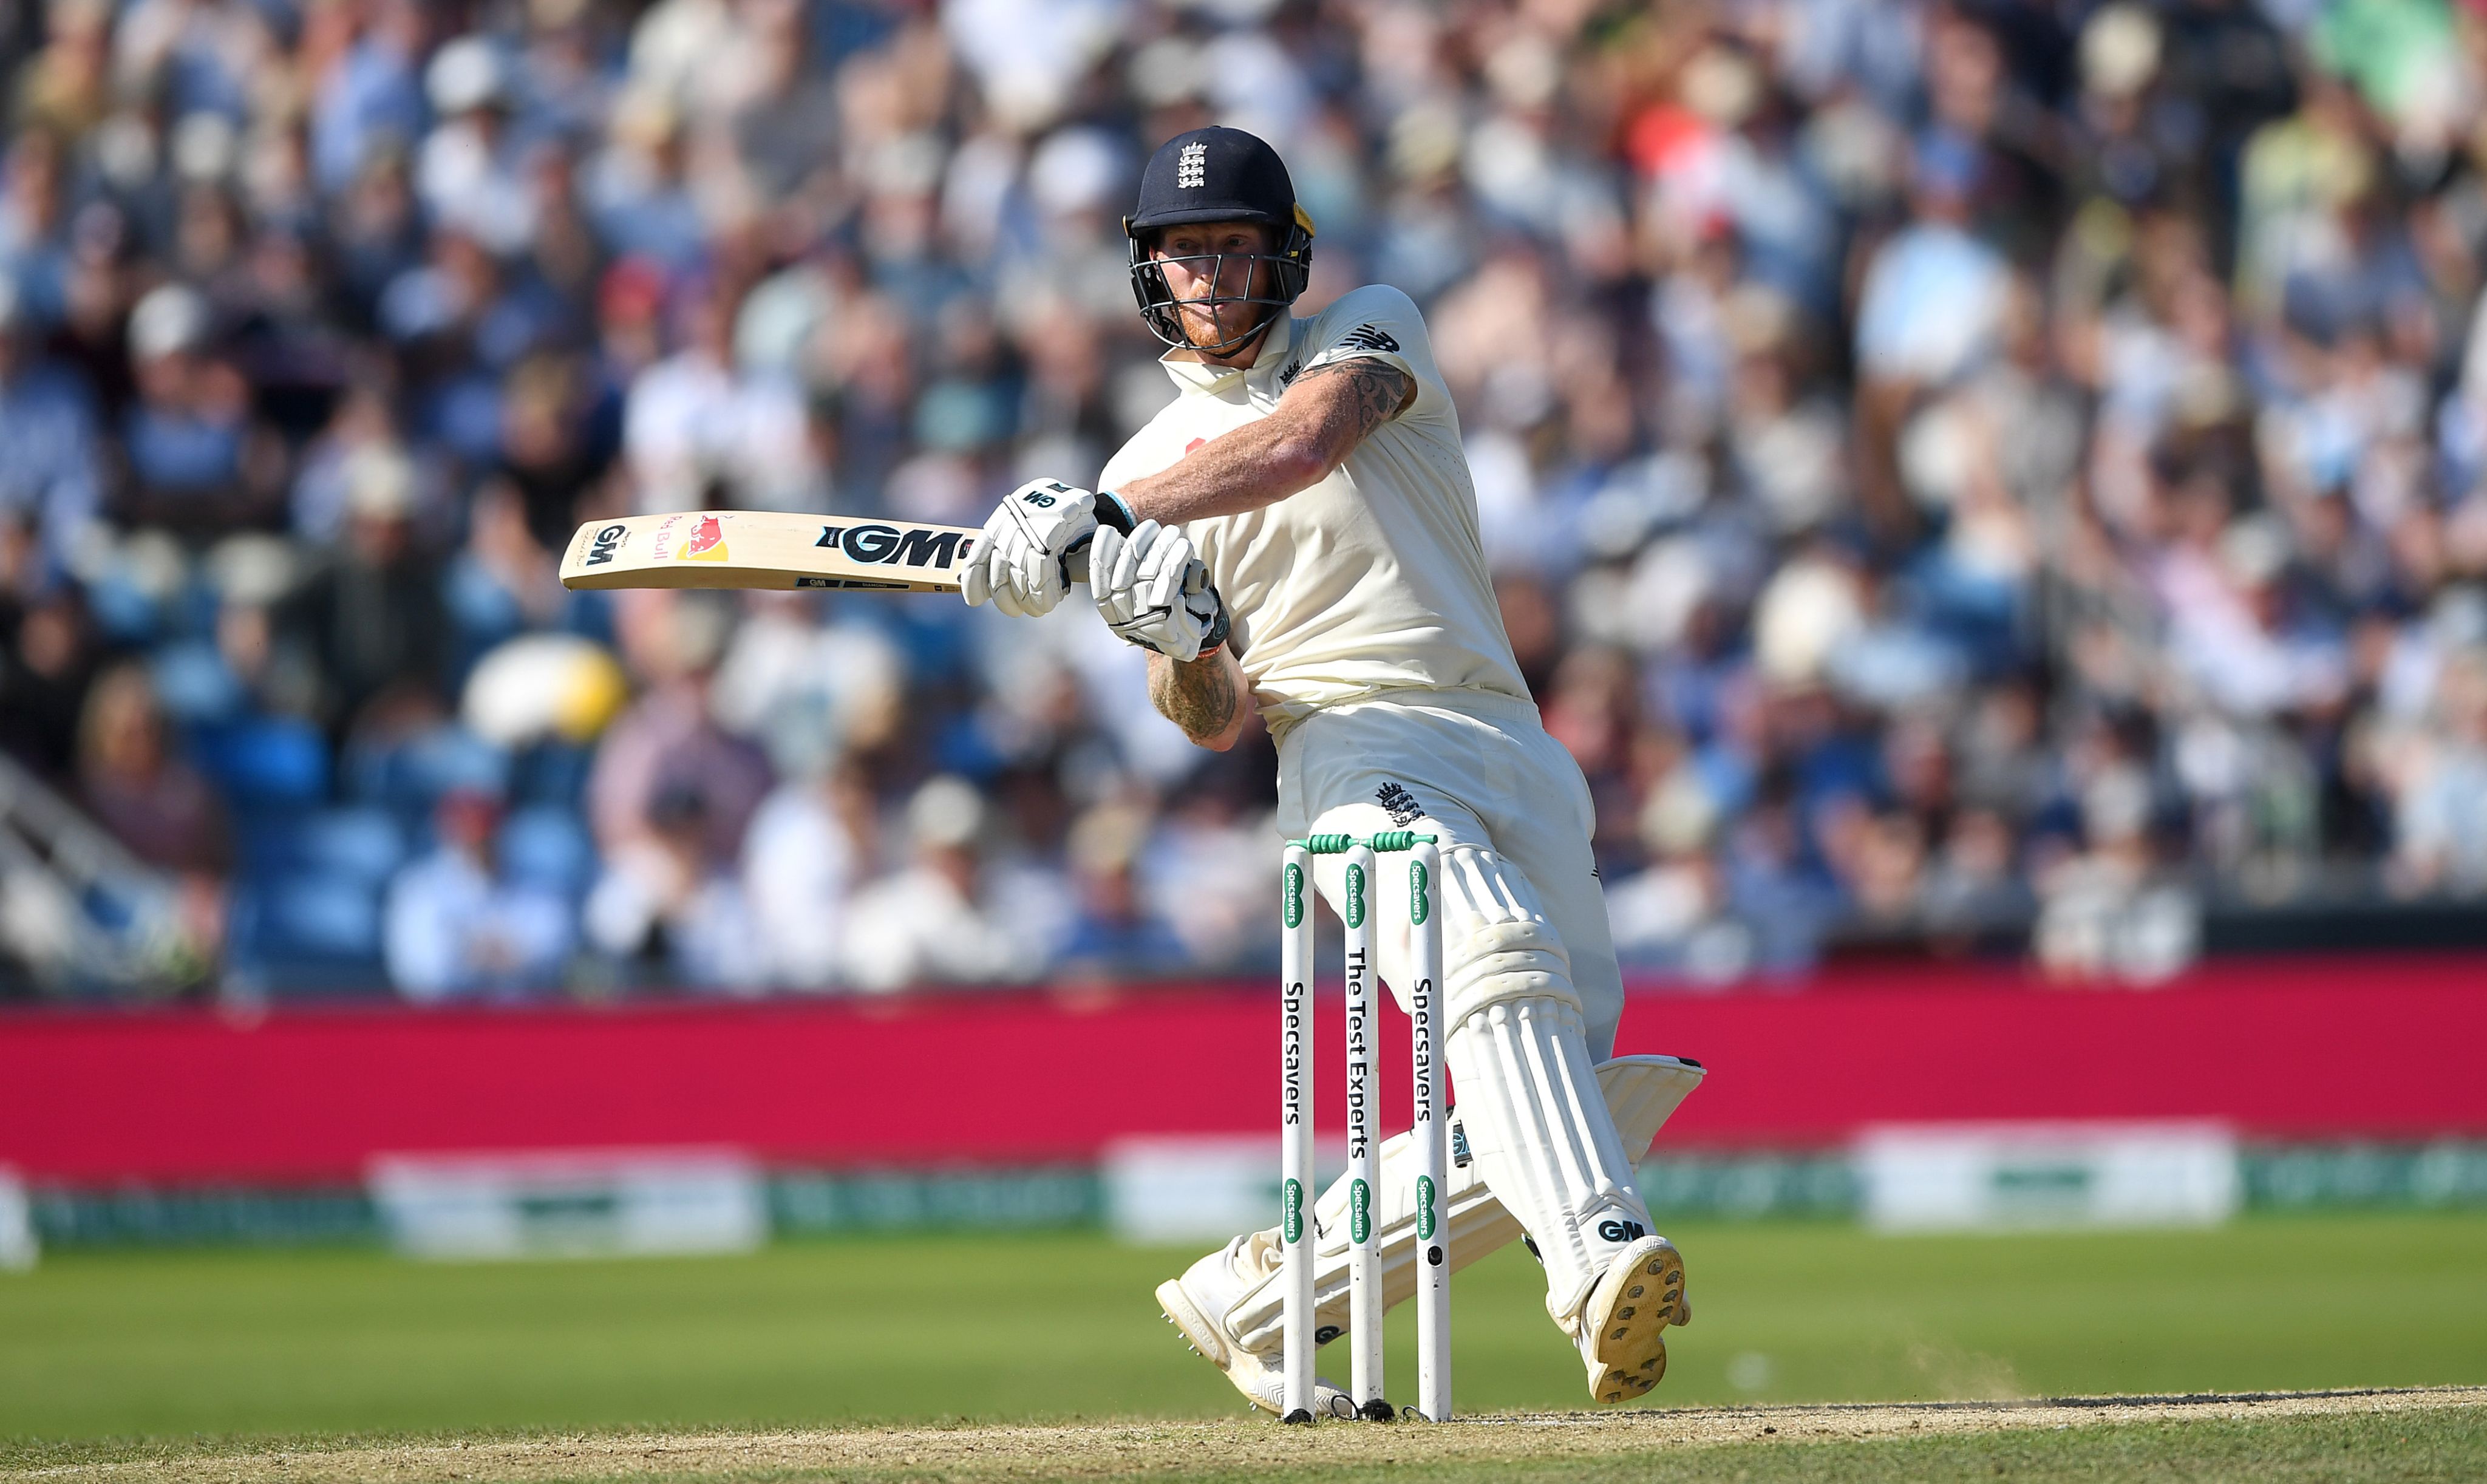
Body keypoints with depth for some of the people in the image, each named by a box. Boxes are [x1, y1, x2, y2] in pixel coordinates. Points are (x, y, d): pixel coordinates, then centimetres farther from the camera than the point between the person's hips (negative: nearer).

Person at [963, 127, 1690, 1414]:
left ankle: (1256, 1297, 7)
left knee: (1542, 1108, -8)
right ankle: (1601, 1257, -52)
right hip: (1355, 747, -2)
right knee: (1497, 950, -33)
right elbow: (1213, 724, 10)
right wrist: (1176, 645, -14)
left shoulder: (1368, 330, 13)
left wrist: (1104, 519, -19)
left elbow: (1305, 442, -13)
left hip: (1513, 744, 2)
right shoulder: (1149, 467, 16)